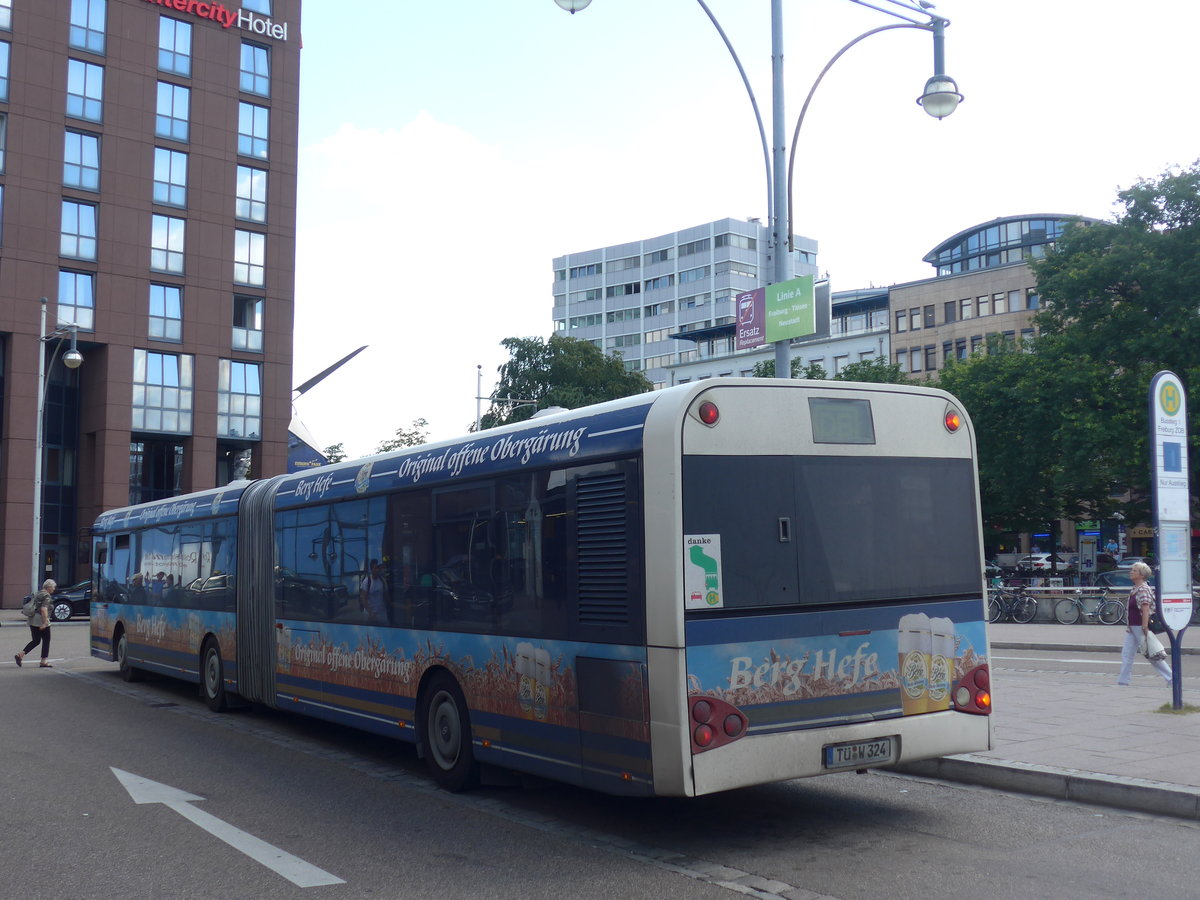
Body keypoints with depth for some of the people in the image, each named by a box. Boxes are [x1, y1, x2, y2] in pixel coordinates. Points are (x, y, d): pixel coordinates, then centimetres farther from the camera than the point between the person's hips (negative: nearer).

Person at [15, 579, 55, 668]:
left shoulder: (37, 594, 16)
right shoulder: (47, 596, -12)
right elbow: (43, 609, -23)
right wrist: (44, 623, -24)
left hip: (32, 621, 8)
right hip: (41, 621, -8)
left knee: (36, 641, 15)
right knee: (46, 641, 4)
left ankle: (20, 655, 0)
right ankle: (44, 661, 7)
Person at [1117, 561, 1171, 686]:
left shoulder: (1143, 589, -17)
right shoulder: (1134, 589, 12)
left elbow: (1145, 610, -23)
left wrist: (1144, 628, -27)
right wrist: (1129, 626, 22)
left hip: (1141, 627, -9)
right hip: (1132, 628, 9)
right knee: (1126, 654, 7)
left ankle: (1172, 679, 12)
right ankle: (1122, 681, 11)